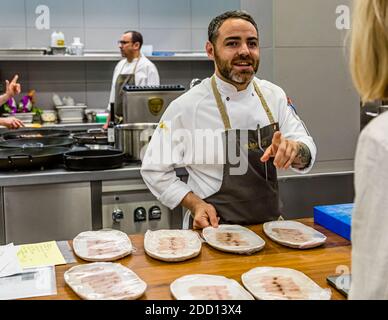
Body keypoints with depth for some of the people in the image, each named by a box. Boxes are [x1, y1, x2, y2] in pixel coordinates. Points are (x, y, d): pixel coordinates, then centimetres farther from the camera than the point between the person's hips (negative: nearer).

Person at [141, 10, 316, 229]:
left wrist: (294, 149, -20)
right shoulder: (187, 105, -10)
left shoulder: (274, 95, 3)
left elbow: (307, 154, 2)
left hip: (269, 224, 4)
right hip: (215, 228, -3)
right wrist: (195, 204, -13)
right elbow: (154, 169, -2)